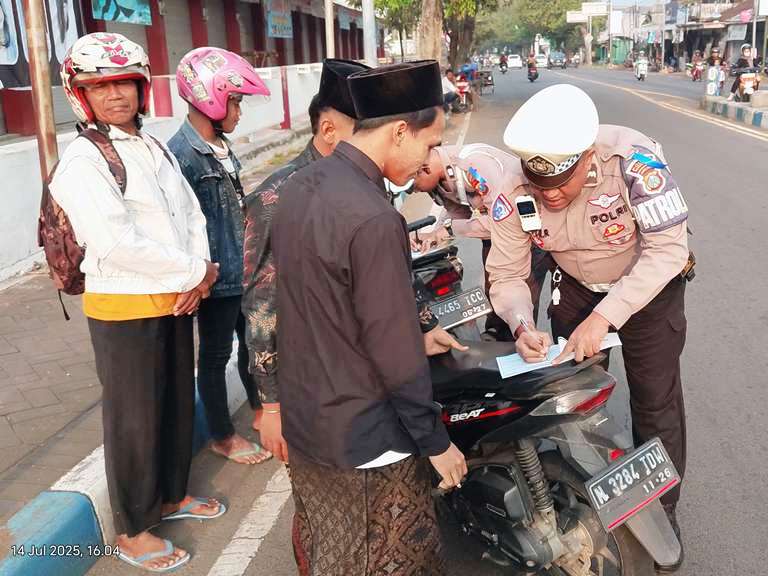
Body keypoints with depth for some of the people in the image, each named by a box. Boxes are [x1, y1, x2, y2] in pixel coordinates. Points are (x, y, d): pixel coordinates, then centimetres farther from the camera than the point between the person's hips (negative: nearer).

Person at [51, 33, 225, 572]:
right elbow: (117, 244, -25)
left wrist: (199, 276, -9)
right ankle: (133, 531, 22)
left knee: (179, 403, 19)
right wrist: (195, 272, -17)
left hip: (175, 301, 7)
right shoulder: (82, 161, -16)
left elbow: (192, 215, 8)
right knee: (134, 419, 5)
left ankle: (172, 494, 40)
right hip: (124, 309, -7)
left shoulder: (155, 149, 8)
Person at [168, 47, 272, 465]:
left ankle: (260, 410, 41)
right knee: (216, 355, 8)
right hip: (217, 275, -9)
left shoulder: (220, 145, 8)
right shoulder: (182, 154, -20)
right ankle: (222, 437, 24)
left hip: (243, 268, 9)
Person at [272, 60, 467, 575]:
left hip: (304, 418, 8)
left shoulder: (300, 187, 1)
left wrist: (414, 336, 17)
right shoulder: (374, 219, -26)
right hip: (363, 436, -8)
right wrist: (435, 440, -9)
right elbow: (394, 351, -22)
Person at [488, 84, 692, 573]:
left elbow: (669, 248, -32)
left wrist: (604, 318, -37)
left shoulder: (633, 157, -35)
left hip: (650, 284, -3)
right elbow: (506, 274, -15)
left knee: (656, 401, -1)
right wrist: (522, 325, -36)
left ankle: (661, 511, 22)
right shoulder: (516, 194, -25)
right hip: (576, 287, 3)